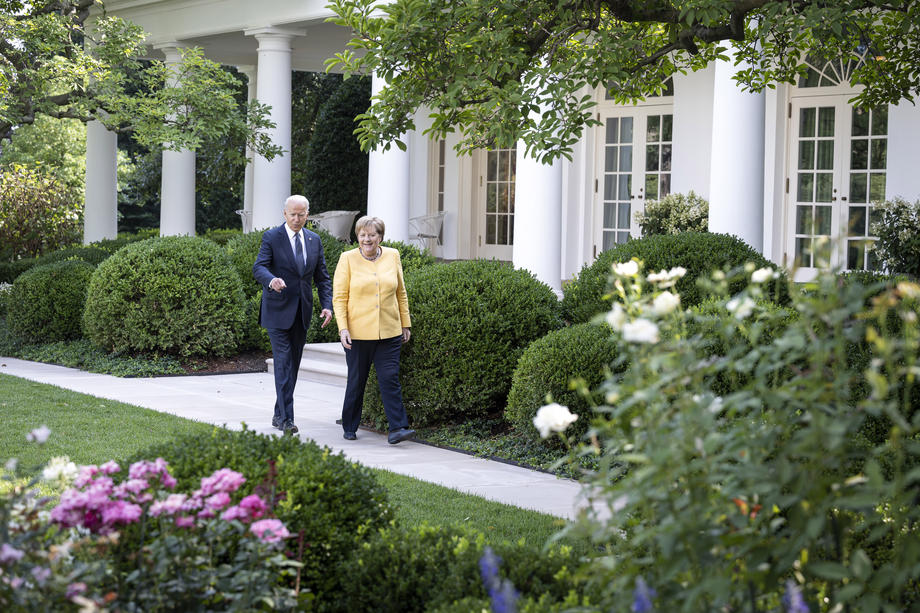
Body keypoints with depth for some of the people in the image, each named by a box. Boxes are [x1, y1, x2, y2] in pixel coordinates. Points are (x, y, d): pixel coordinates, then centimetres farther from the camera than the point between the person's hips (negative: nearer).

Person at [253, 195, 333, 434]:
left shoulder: (314, 240, 9)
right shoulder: (271, 237, -5)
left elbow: (322, 277, 12)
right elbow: (258, 267, -16)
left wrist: (327, 305, -2)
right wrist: (271, 280, -39)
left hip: (302, 313, 5)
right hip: (278, 311, -5)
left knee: (293, 365, 10)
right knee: (283, 363, -11)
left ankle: (279, 414, 21)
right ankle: (286, 418, -13)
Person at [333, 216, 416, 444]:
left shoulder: (392, 256, 8)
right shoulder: (348, 259, 0)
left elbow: (401, 294, 14)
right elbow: (339, 297, -2)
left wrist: (405, 324, 13)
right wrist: (343, 328, -10)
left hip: (389, 332, 2)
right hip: (357, 332, -1)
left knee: (390, 378, -7)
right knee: (356, 380, 7)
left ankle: (397, 428, -9)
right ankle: (349, 427, 21)